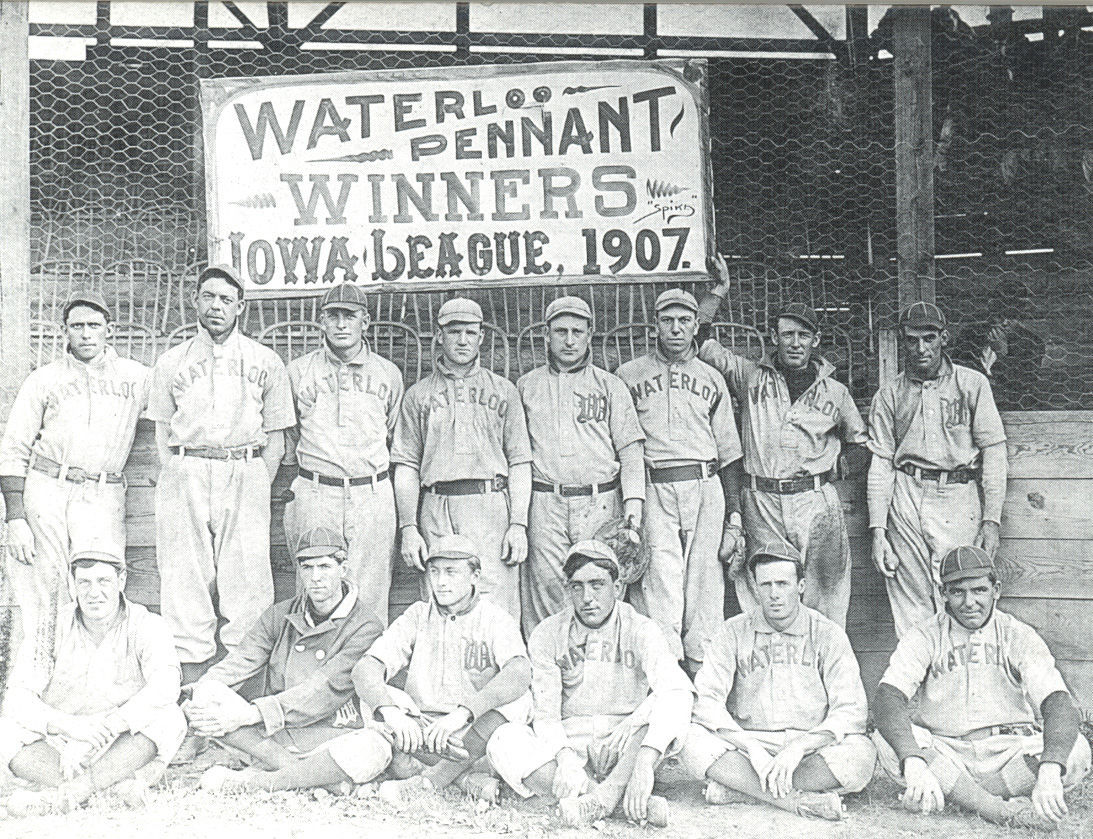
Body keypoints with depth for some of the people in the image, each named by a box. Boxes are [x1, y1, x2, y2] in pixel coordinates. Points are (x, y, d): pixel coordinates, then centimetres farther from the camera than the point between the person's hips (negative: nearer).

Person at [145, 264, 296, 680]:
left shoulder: (265, 363, 13)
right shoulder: (171, 362, 16)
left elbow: (276, 440, 11)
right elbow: (162, 435, 15)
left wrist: (256, 490, -1)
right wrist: (180, 479, 0)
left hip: (246, 474, -1)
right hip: (185, 476, 1)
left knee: (247, 583, -6)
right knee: (185, 581, -3)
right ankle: (191, 687, 2)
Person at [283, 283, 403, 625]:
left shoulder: (388, 374, 11)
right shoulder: (298, 371, 9)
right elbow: (287, 434, 20)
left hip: (372, 495, 0)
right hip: (314, 494, 0)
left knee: (370, 597, -2)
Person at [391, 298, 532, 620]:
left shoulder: (504, 391, 13)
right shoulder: (418, 394, 15)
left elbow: (520, 463, 9)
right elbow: (406, 466, 11)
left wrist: (518, 524, -2)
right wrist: (408, 528, 0)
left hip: (491, 508, -1)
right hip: (437, 512, 1)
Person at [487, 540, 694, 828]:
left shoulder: (640, 630, -6)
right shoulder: (547, 634, 1)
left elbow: (677, 691, -24)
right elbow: (546, 714, -5)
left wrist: (644, 761, -41)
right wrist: (564, 756, -29)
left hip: (623, 750, -1)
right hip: (569, 742, 2)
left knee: (665, 709, -28)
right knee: (504, 741, -28)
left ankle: (604, 798, -38)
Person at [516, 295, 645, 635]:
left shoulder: (610, 386, 13)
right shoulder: (527, 386, 16)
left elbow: (630, 449, 8)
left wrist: (633, 502, -5)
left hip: (600, 504, -1)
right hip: (544, 505, 1)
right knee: (546, 591, -3)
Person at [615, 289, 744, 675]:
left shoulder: (711, 379, 19)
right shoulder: (628, 376, 13)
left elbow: (728, 454, 17)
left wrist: (734, 520, 10)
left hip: (705, 488, 2)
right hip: (652, 490, -2)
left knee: (704, 583, -1)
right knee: (659, 582, -11)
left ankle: (702, 673, 4)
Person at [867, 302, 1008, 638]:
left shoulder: (972, 384, 5)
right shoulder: (889, 394, 10)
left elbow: (993, 452, 2)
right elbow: (881, 463, 8)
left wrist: (992, 520, -5)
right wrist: (877, 531, 1)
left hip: (959, 497, -2)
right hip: (906, 499, 2)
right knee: (910, 611, 1)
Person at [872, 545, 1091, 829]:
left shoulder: (1020, 636, -1)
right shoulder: (926, 636, -2)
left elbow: (1060, 705, -16)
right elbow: (886, 698, -18)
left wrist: (1050, 772, -37)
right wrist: (914, 764, -38)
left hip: (1009, 755, 1)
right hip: (943, 756, -1)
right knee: (886, 741, -30)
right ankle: (1004, 811, -31)